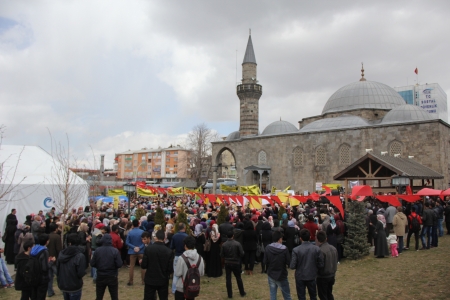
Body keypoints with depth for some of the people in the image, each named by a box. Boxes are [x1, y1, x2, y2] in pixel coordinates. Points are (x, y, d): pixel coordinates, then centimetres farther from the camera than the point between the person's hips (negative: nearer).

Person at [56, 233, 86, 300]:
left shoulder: (61, 254, -4)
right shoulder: (80, 256, -22)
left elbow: (57, 269, 5)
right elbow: (81, 274, -22)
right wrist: (84, 272, -1)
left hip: (62, 285, 6)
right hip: (74, 286, -6)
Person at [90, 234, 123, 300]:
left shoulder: (97, 250, -9)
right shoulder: (115, 251, -13)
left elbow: (92, 264, -4)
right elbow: (119, 264, -14)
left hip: (100, 277, 1)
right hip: (112, 277, -1)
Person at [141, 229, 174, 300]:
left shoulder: (148, 248, -12)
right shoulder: (169, 251, -11)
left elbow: (144, 265, -10)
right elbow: (170, 269, -7)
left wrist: (141, 263, 12)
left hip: (150, 280, 0)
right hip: (163, 280, 0)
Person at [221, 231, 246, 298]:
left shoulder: (224, 244, -9)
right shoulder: (237, 243, -14)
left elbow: (221, 255, -5)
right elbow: (242, 253, -13)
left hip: (227, 263, 1)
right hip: (236, 263, -1)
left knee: (228, 279, 9)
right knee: (238, 278, 14)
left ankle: (230, 294, 13)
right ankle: (242, 293, 26)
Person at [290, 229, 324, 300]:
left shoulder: (296, 250, -19)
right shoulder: (316, 249, -12)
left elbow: (292, 266, -17)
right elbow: (321, 264, -9)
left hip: (300, 277, -2)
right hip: (312, 276, 2)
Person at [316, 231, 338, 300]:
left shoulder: (320, 251, -25)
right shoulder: (333, 248, 0)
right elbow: (335, 262, 10)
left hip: (322, 277, -7)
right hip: (332, 275, 7)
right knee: (329, 294, 22)